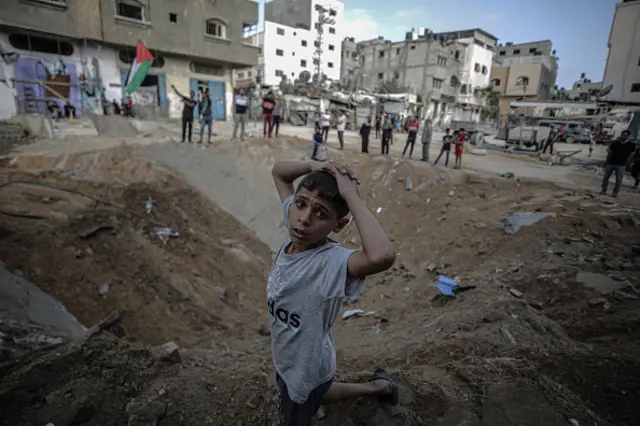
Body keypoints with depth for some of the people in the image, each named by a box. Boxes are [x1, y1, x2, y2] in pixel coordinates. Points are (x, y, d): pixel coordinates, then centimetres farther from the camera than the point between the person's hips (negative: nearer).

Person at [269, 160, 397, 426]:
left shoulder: (334, 263, -37)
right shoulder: (297, 228, -18)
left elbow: (383, 255, -59)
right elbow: (278, 171, -8)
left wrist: (351, 195, -48)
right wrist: (315, 168, -27)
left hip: (307, 369, -7)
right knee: (314, 396, 36)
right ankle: (378, 387, 51)